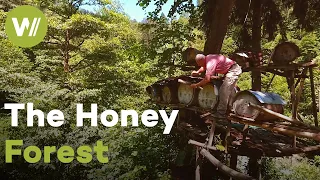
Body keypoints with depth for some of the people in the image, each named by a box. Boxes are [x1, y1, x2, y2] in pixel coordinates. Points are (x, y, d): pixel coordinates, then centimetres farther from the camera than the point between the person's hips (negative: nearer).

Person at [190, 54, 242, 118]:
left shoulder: (210, 63, -25)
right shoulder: (207, 58, 5)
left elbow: (207, 79, -31)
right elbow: (204, 67, 27)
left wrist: (196, 85, -21)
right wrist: (197, 72, 8)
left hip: (233, 70, -11)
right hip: (230, 70, 11)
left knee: (224, 92, -14)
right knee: (222, 91, 17)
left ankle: (221, 113, -12)